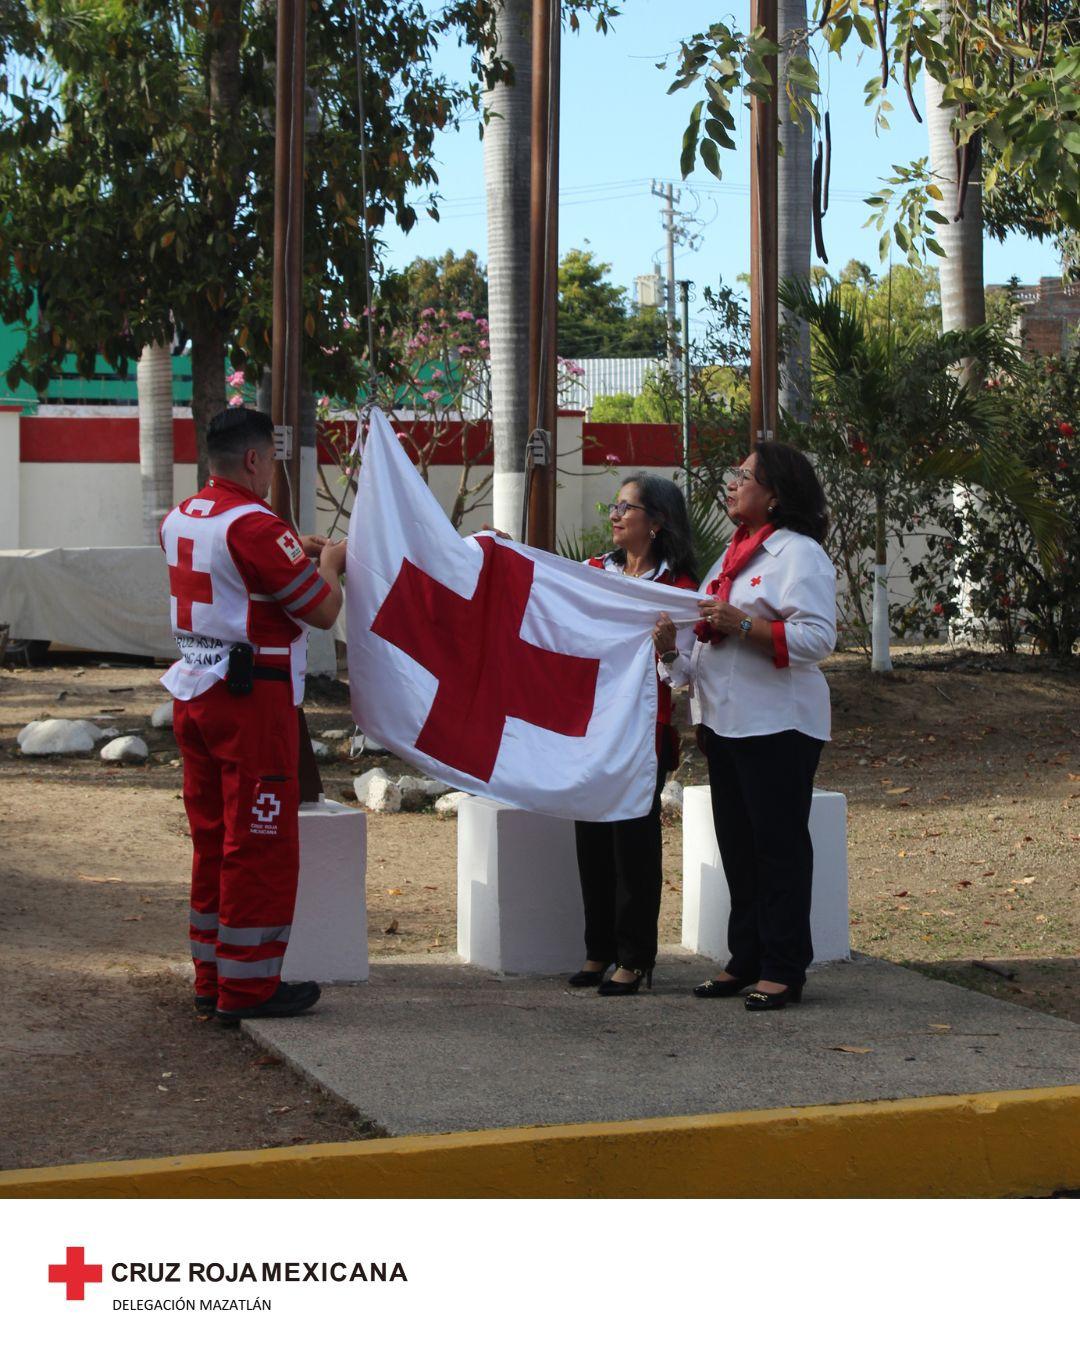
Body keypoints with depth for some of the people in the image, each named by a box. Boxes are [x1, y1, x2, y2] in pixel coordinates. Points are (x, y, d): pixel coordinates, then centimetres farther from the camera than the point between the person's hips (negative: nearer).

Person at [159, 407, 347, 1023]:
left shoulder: (180, 520, 10)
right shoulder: (256, 526, -17)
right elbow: (323, 610, -14)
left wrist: (294, 550, 23)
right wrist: (330, 562, 5)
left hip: (194, 692, 9)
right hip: (252, 696, -9)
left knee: (213, 836, 15)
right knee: (261, 844, -2)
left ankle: (212, 974, 22)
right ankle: (248, 985, 2)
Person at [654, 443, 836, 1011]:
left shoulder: (798, 554, -11)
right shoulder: (736, 551, 17)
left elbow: (818, 637, -21)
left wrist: (743, 625, -26)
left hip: (778, 727, -9)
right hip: (727, 723, 9)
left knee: (780, 846, -3)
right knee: (737, 846, 13)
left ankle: (783, 969, 3)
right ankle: (746, 960, 21)